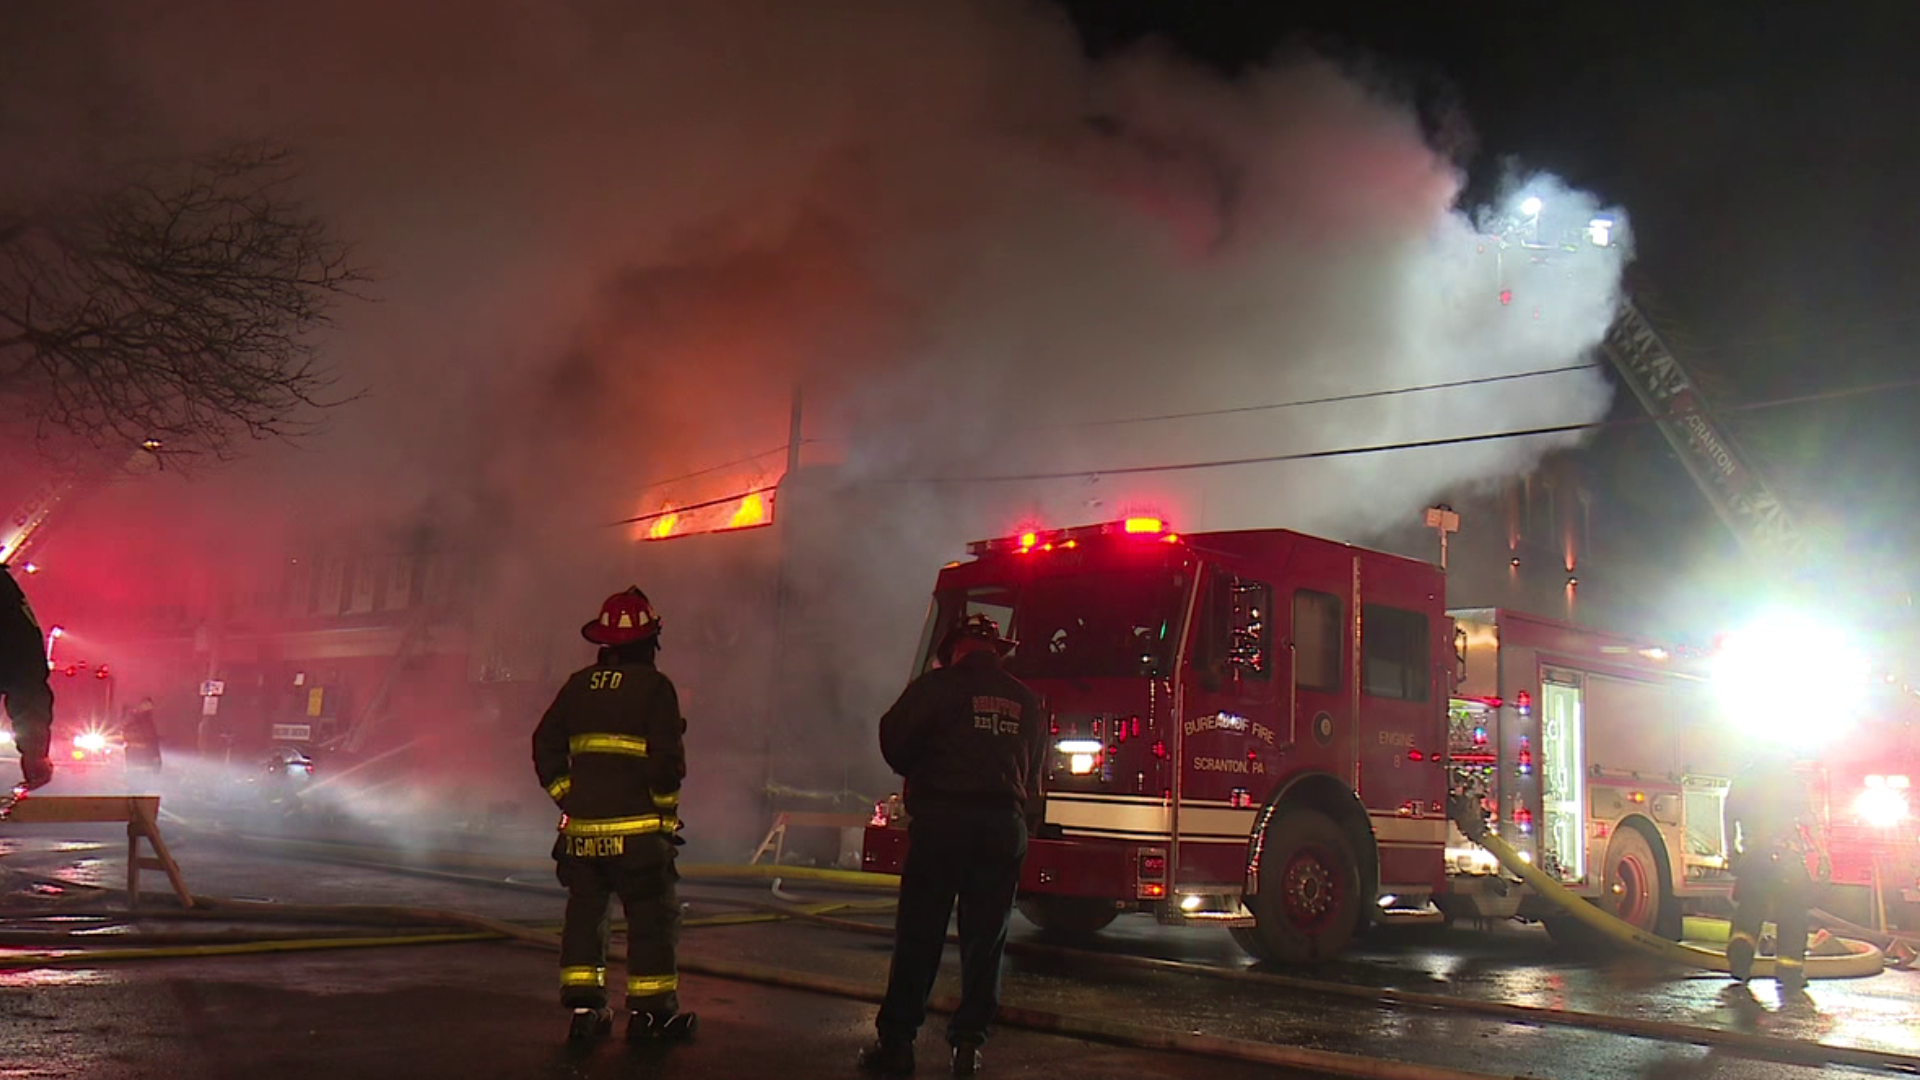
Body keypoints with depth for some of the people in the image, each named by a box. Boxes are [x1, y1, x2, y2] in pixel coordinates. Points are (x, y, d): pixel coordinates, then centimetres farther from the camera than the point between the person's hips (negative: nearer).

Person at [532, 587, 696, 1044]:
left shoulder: (578, 685, 9)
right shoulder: (654, 687, -8)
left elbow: (545, 745, 11)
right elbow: (668, 758, -13)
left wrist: (567, 796, 15)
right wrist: (664, 804, 1)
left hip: (582, 826, 5)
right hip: (637, 829, -5)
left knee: (584, 912, 14)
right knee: (652, 916, 5)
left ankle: (583, 1007, 15)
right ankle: (650, 1011, 8)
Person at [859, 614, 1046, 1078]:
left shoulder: (937, 685, -2)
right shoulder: (1026, 701, 13)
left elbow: (894, 739, -2)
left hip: (941, 817, -3)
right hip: (1006, 825, 3)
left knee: (919, 934, 1)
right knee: (985, 937, 9)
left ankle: (896, 1042, 3)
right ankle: (968, 1042, 9)